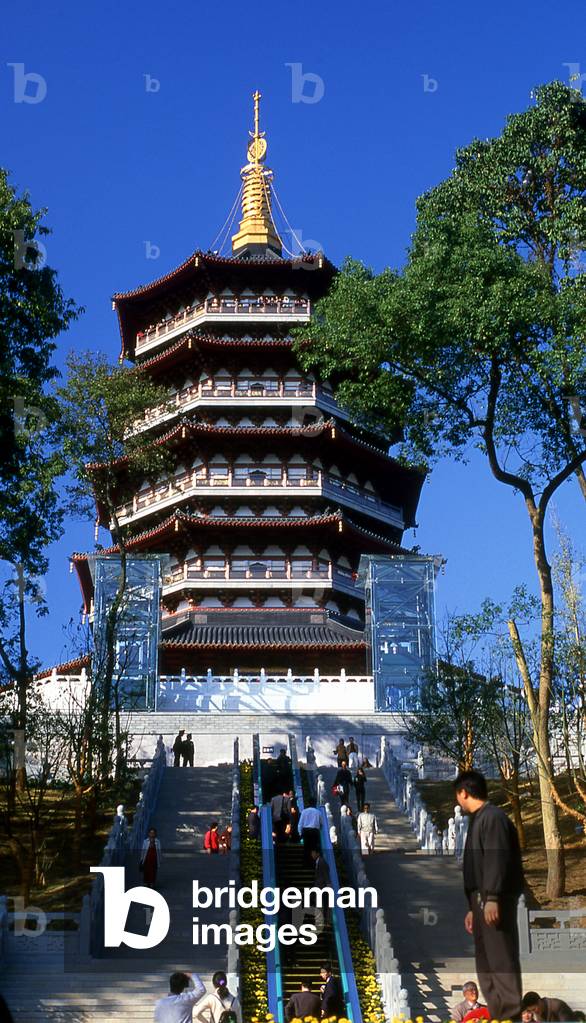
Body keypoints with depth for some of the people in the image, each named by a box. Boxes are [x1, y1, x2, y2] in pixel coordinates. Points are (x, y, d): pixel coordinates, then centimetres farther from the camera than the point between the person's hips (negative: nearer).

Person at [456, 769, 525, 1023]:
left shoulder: (492, 817, -8)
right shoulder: (478, 820, 21)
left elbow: (497, 859, -19)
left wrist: (492, 898, -25)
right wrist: (473, 907, 25)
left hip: (495, 900, -10)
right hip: (482, 899, 10)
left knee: (501, 957, -10)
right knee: (485, 960, 11)